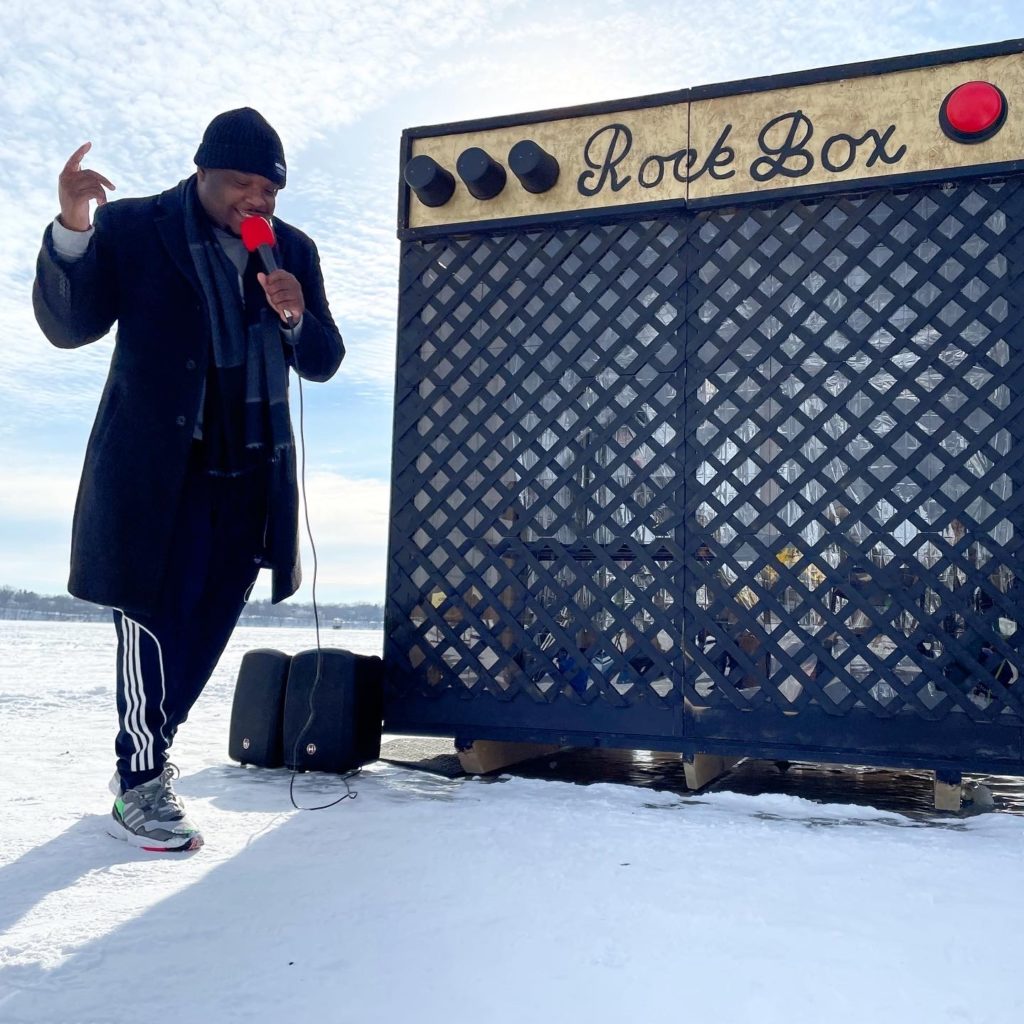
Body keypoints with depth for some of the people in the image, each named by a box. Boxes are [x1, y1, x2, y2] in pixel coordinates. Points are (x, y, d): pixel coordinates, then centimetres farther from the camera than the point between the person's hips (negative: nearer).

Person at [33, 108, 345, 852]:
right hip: (156, 470, -4)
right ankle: (140, 785, 12)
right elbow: (68, 326, -8)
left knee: (207, 626, 11)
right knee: (153, 620, -4)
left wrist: (295, 318, -12)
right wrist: (72, 228, -22)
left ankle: (149, 752, 30)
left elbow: (324, 363, 9)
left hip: (250, 474, 5)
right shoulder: (132, 228, -2)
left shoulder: (293, 251, 8)